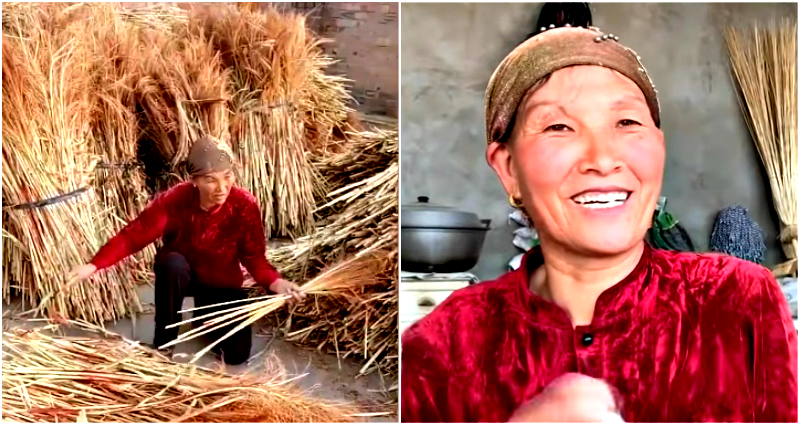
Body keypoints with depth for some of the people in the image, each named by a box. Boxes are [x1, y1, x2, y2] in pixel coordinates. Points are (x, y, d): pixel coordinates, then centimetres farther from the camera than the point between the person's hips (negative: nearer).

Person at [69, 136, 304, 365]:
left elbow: (254, 257, -19)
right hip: (181, 274, 0)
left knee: (236, 353, -12)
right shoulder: (173, 201, -27)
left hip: (222, 283, 1)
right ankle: (164, 340, -14)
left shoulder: (245, 205, -25)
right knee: (172, 263, -37)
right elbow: (133, 236, -27)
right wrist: (93, 265, -40)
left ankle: (207, 311, 21)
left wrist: (275, 282, -38)